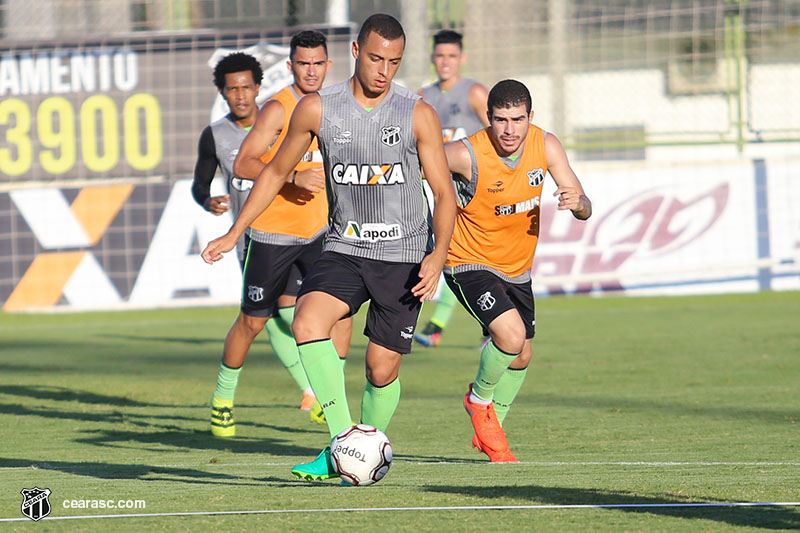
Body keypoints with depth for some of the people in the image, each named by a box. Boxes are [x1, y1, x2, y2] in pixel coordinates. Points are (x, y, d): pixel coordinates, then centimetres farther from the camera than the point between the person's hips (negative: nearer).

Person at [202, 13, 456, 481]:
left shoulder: (419, 115, -6)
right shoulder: (318, 109, -2)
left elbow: (444, 192, -3)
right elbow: (276, 172, 11)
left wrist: (438, 255, -18)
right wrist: (233, 234, 9)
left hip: (405, 257, -1)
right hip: (345, 249, 1)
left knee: (382, 370, -1)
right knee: (308, 323, -27)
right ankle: (343, 443, -28)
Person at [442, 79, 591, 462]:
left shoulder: (546, 146, -12)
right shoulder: (467, 155, -26)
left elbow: (585, 210, -6)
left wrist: (577, 203, -30)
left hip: (517, 268, 6)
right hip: (469, 263, -6)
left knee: (521, 357, 16)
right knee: (511, 334, -26)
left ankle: (488, 433, 40)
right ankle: (479, 399, 5)